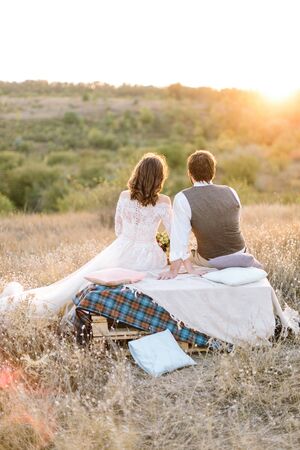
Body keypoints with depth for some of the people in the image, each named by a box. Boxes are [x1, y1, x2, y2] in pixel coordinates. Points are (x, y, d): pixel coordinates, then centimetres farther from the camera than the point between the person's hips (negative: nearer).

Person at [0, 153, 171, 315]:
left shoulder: (124, 196, -2)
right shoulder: (163, 202, -11)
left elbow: (118, 230, 7)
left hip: (120, 253, 3)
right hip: (147, 258, -3)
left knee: (83, 278, 15)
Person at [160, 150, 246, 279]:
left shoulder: (183, 199, -20)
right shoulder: (231, 192, -6)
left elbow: (179, 238, -21)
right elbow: (234, 225, 7)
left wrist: (174, 271, -13)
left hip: (210, 261, -3)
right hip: (240, 255, 3)